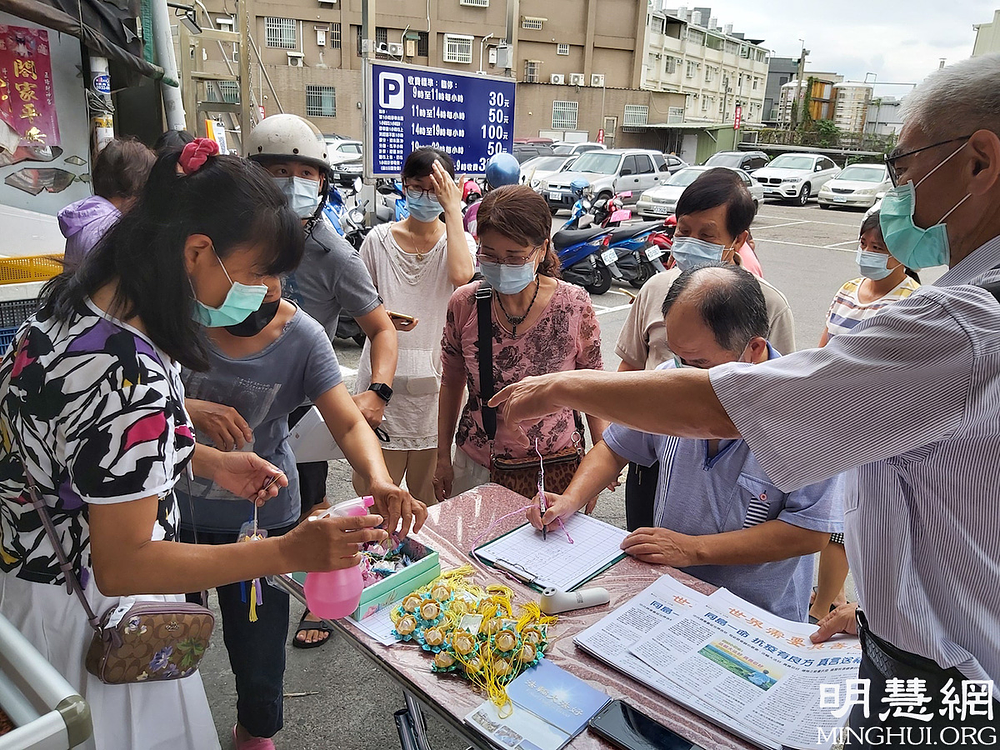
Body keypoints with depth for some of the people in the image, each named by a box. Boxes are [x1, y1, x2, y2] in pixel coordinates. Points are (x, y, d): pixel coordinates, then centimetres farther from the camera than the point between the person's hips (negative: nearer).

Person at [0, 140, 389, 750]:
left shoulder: (79, 302, -5)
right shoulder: (131, 377, -35)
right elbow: (123, 566, -27)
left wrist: (212, 463, 2)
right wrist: (289, 553, -31)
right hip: (87, 622, -9)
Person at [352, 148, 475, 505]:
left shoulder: (457, 240, 3)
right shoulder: (379, 239, 5)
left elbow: (461, 275, -22)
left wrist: (453, 210, -15)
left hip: (433, 378, 0)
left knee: (427, 495, 10)